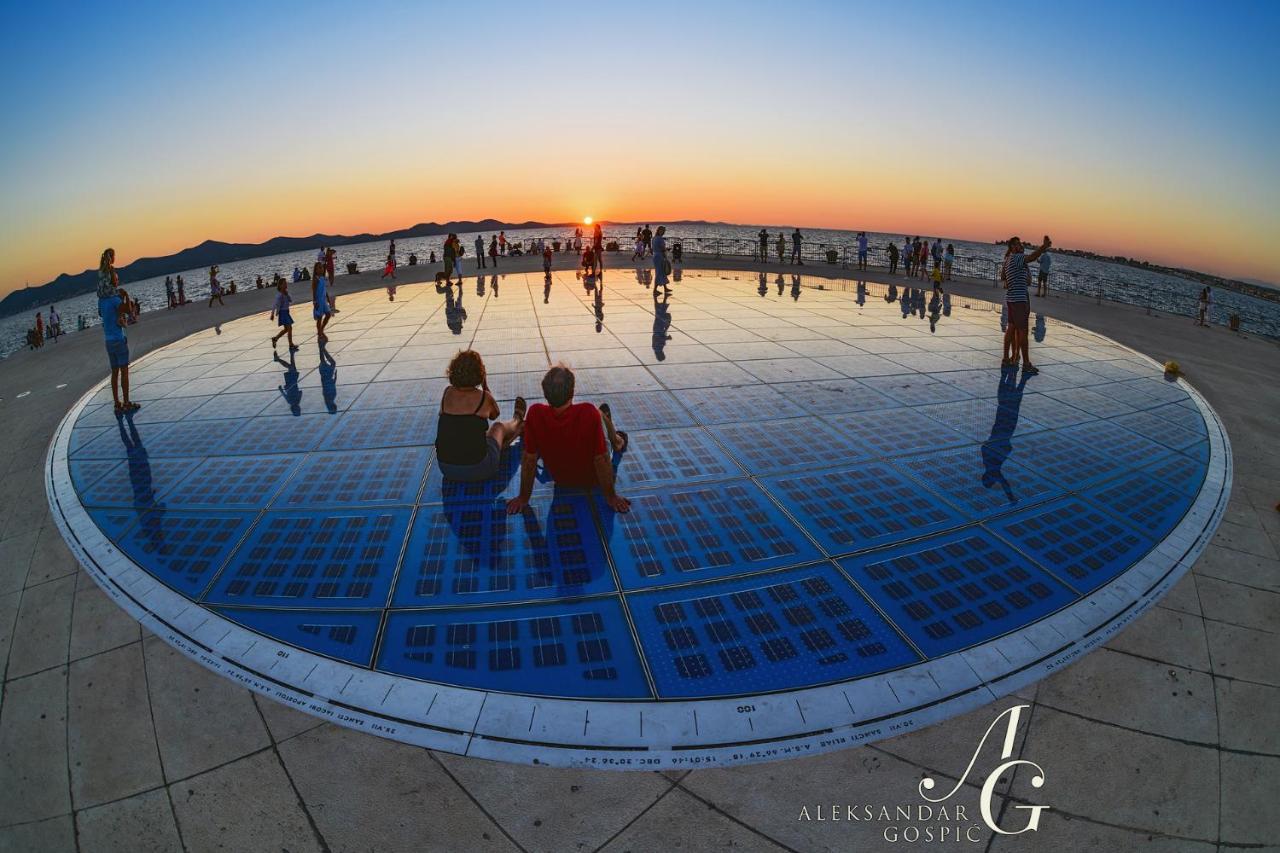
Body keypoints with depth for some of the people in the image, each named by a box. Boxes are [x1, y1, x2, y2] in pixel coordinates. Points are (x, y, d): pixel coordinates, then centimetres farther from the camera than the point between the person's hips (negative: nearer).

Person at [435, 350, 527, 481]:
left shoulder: (447, 393, -2)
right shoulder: (484, 397, -11)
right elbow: (495, 415, 13)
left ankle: (518, 428, 58)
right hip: (477, 470, -4)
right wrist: (485, 385, 11)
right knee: (499, 427, 25)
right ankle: (517, 422, 59)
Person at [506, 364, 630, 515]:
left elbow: (529, 459, -20)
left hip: (560, 480, 2)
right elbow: (601, 460, -28)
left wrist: (523, 498, -6)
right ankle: (616, 442, 52)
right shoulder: (589, 413, -37)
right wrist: (611, 497, -13)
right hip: (594, 480, -2)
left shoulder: (535, 414, -31)